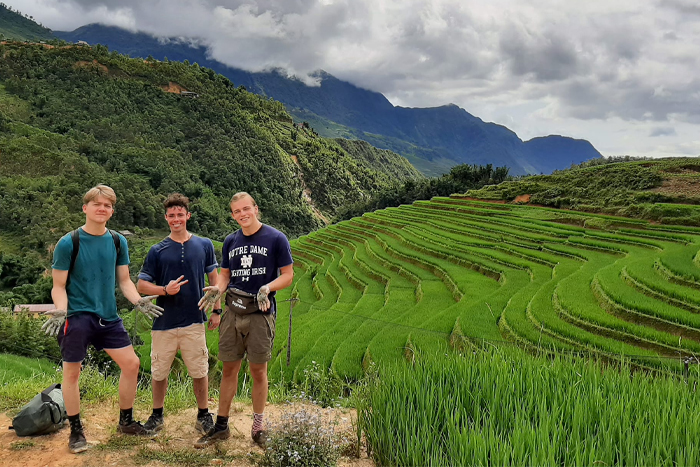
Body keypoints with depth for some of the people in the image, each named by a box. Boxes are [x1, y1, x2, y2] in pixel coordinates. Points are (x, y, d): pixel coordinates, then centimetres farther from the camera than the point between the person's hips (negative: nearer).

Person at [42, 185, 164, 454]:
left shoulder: (118, 241, 5)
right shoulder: (68, 243, -7)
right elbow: (59, 286, -4)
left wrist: (138, 301, -7)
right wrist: (61, 310, -22)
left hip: (108, 316, 5)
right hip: (77, 316, -4)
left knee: (131, 363, 4)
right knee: (72, 372, 3)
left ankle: (125, 422, 23)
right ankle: (76, 431, 21)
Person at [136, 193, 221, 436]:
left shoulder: (204, 245, 3)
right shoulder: (157, 251, 1)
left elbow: (214, 278, 12)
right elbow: (141, 285, 3)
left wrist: (216, 310, 7)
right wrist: (165, 290, -15)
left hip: (194, 321, 0)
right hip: (164, 322, 0)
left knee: (200, 372, 7)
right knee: (159, 372, 10)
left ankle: (204, 415, 23)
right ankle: (157, 415, 29)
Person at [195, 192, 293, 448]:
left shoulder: (276, 239, -4)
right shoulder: (230, 241, 10)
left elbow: (288, 275, -3)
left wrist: (267, 288, -21)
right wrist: (217, 289, -4)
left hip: (260, 312, -4)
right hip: (233, 311, 4)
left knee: (259, 371, 5)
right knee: (229, 369, 9)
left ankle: (258, 428, 20)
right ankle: (221, 426, 21)